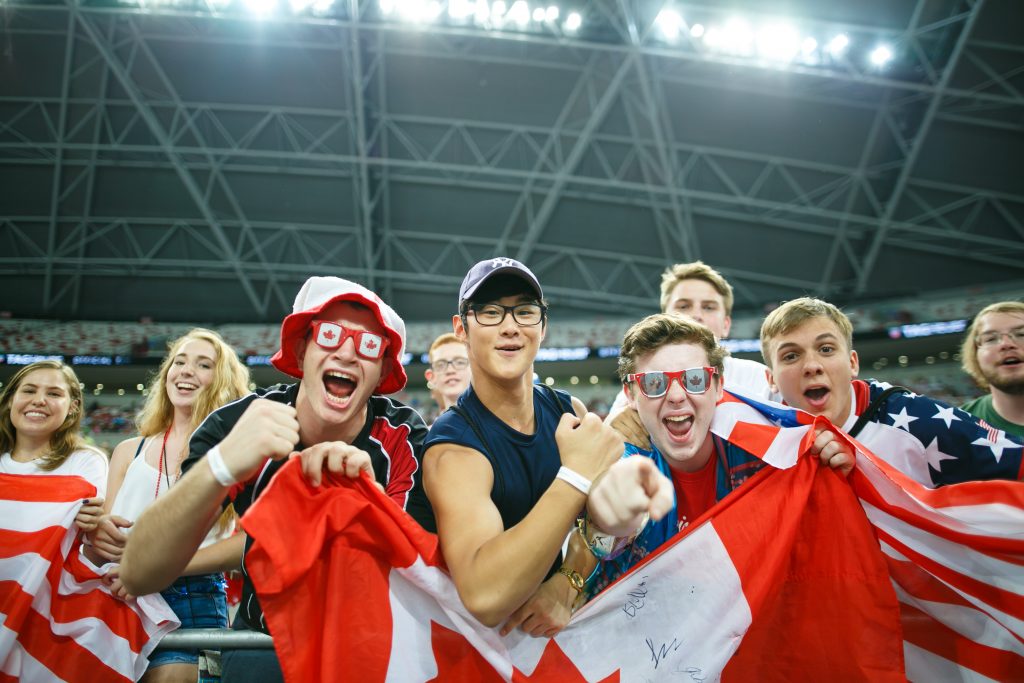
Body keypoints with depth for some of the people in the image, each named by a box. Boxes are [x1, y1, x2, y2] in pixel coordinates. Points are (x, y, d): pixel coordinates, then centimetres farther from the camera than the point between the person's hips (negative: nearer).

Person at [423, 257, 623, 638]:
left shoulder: (570, 412, -3)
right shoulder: (452, 449, -19)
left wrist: (565, 586, -15)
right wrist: (577, 476, -33)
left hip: (566, 622, 3)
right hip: (490, 640, -3)